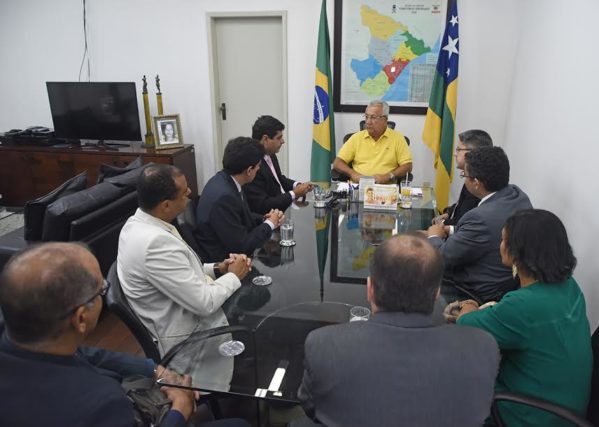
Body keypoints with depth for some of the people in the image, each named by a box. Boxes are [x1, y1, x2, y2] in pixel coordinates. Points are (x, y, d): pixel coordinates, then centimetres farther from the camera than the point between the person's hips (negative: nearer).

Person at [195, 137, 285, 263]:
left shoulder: (224, 180, -4)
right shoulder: (223, 197, -29)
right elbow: (242, 246, -23)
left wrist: (264, 219, -4)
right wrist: (269, 224, -10)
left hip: (231, 251, 8)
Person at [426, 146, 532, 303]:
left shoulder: (482, 218, -34)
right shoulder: (517, 194, -7)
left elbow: (443, 258, -21)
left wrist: (434, 236, -2)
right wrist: (453, 231, 1)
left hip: (481, 294, -8)